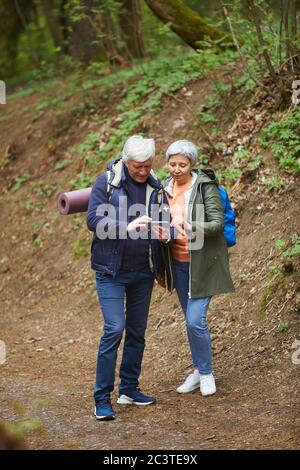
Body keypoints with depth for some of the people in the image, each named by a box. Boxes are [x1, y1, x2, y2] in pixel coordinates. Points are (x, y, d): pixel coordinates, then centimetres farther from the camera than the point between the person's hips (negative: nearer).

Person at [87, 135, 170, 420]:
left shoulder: (155, 187, 6)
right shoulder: (106, 182, -7)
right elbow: (93, 219, -15)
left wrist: (164, 233, -13)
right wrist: (128, 227, -29)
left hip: (143, 271, 5)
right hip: (111, 270, -5)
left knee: (137, 331, 11)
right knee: (115, 328, -12)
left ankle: (129, 389, 23)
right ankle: (102, 398, -6)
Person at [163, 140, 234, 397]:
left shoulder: (205, 186, -11)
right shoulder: (166, 188, 5)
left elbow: (217, 223, -20)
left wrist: (193, 228, -35)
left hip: (203, 263, -6)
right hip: (179, 263, 6)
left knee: (195, 320, -12)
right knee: (191, 320, 13)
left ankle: (206, 373, 7)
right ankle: (199, 370, 27)